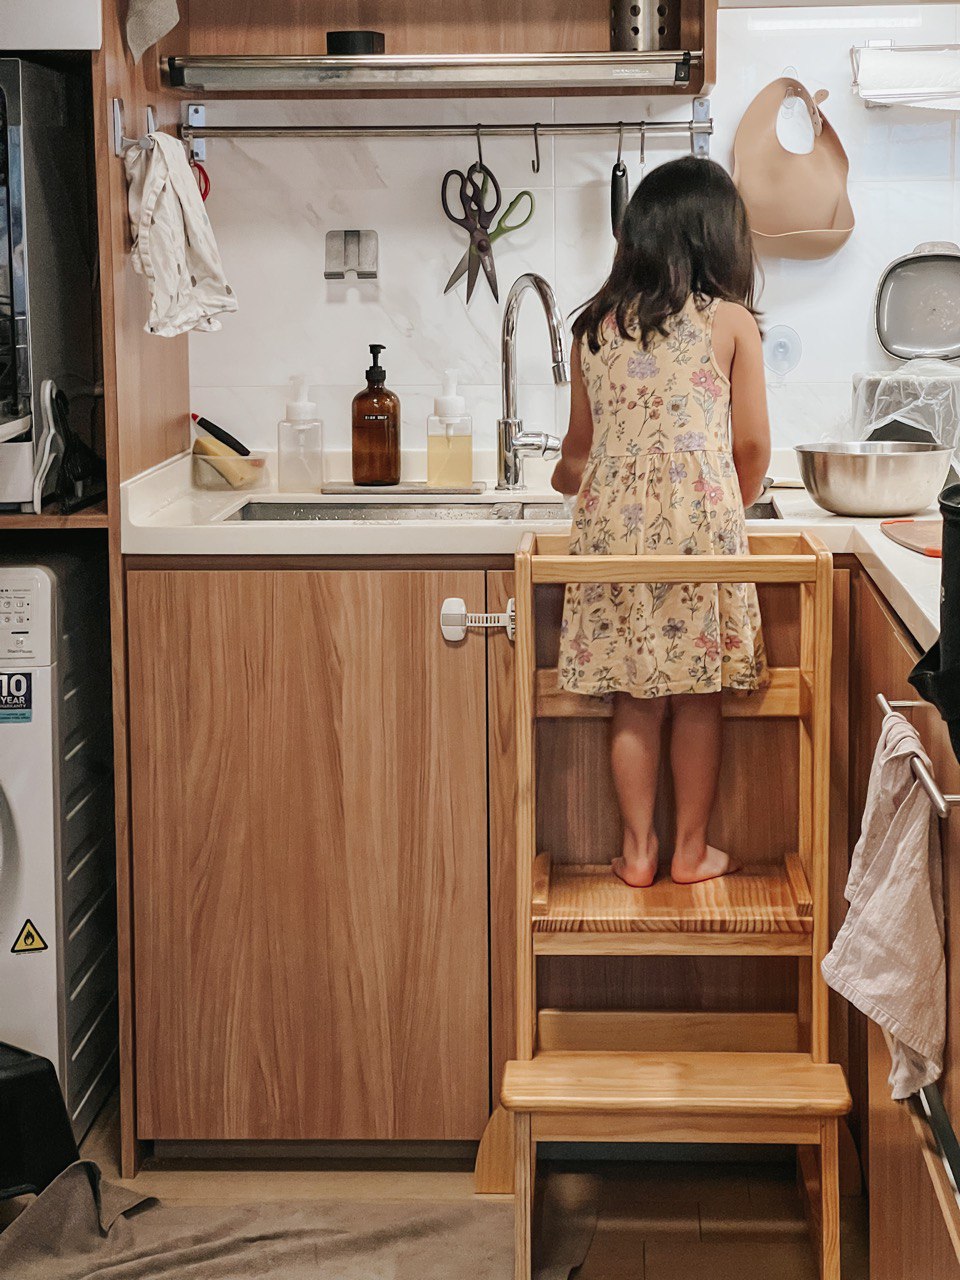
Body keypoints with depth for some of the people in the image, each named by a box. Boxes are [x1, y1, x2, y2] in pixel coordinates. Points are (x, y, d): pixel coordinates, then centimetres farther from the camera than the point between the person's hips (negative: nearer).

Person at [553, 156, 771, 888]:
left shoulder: (597, 326, 7)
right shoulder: (731, 321, -2)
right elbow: (753, 443, -2)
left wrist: (569, 478, 40)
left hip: (614, 525, 3)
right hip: (700, 522, -3)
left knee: (635, 701, 10)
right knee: (698, 700, 8)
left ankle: (637, 852, 14)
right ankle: (692, 851, 15)